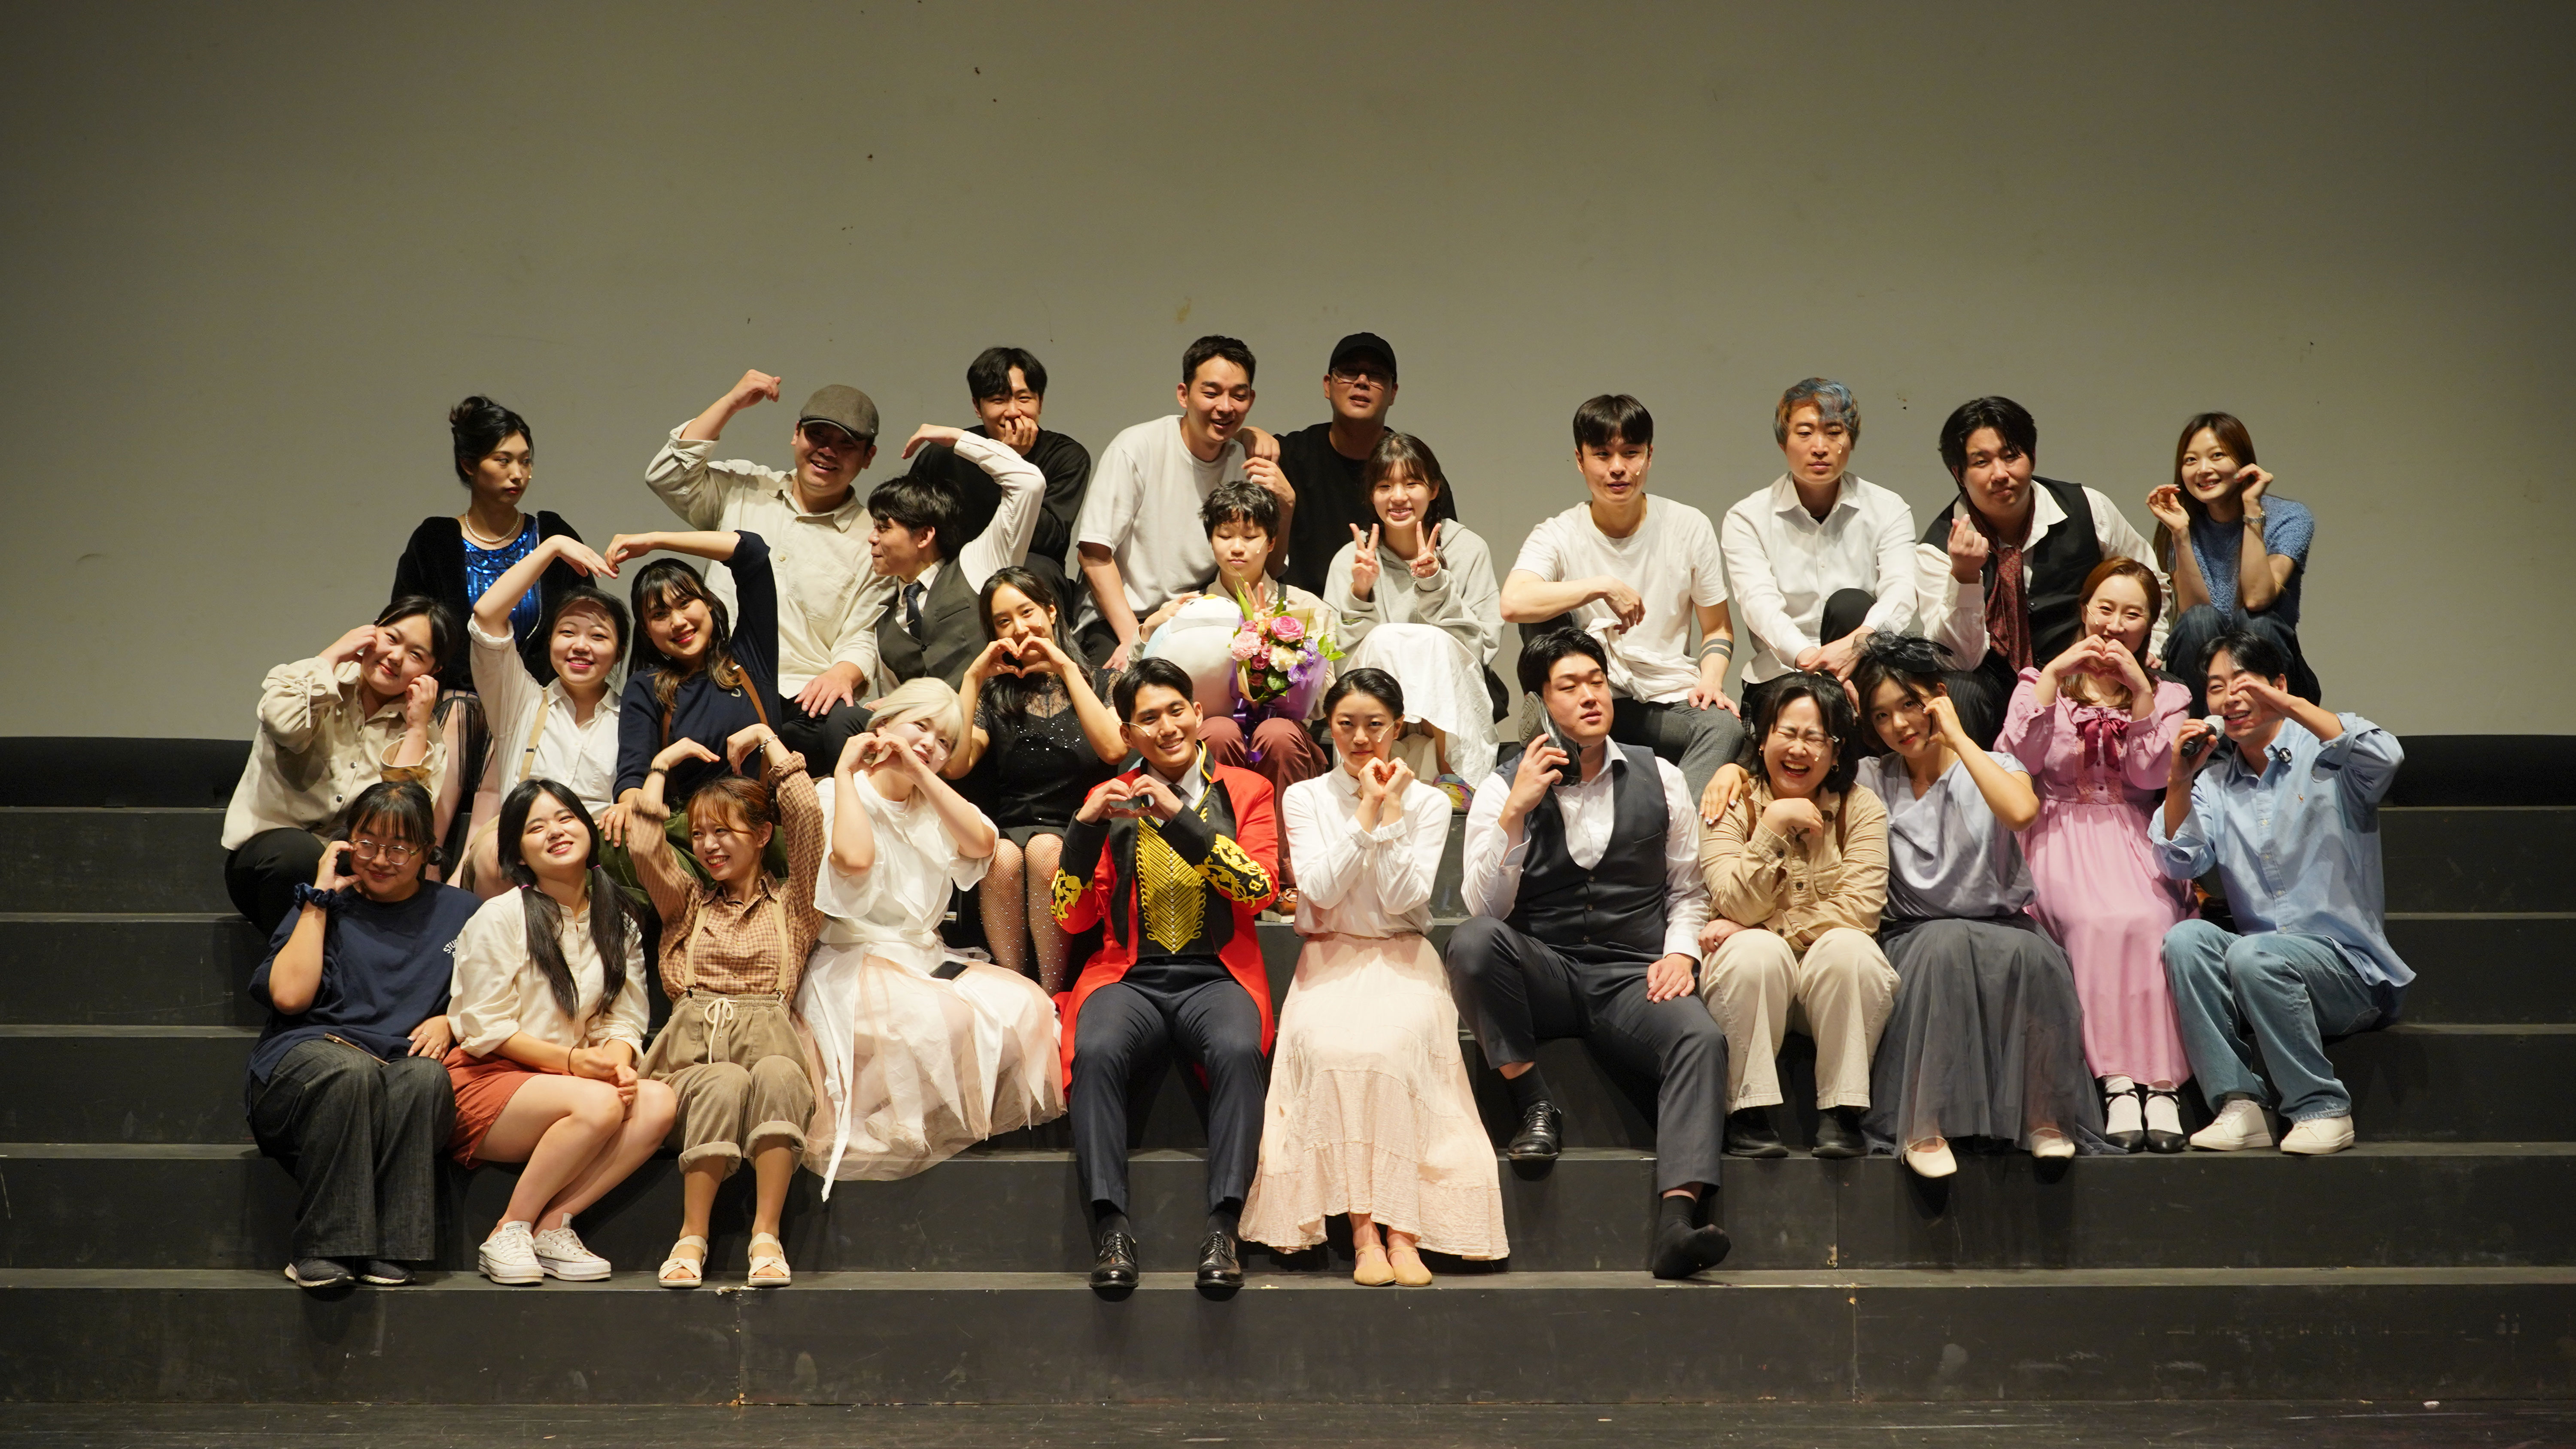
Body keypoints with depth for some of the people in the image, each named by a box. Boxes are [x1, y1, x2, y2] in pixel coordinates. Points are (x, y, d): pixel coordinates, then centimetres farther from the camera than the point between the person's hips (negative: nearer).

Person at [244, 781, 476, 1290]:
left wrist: (449, 1022, -3)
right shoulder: (329, 905, 18)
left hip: (403, 1062, 1)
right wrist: (319, 899, 6)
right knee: (350, 1071, -37)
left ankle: (387, 1248, -34)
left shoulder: (457, 911, 21)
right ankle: (321, 1249, -34)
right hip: (306, 1054, -1)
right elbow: (290, 994, 1)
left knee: (427, 1077, -36)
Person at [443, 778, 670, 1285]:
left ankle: (553, 1225, -20)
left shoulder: (617, 924, 13)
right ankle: (509, 1232, -18)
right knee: (598, 1104, -33)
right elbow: (484, 1029, -8)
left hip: (570, 1077, 5)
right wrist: (572, 1061, -18)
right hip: (488, 1081, -5)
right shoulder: (500, 917, -4)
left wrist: (617, 1062, -15)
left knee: (658, 1102, -25)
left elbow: (623, 1019, 9)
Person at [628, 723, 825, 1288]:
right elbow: (646, 848, 10)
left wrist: (769, 741, 17)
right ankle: (692, 1237, -32)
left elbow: (808, 819, 7)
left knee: (777, 1075, -40)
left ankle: (767, 1235, -39)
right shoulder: (687, 902, 28)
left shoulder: (792, 904, 21)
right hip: (693, 1044, 1)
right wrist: (664, 764, 20)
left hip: (767, 1033, -1)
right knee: (723, 1085, -37)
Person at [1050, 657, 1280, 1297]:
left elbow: (1259, 888, -5)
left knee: (1238, 1049, -36)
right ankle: (1110, 1228, -34)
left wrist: (1180, 817, -12)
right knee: (1096, 1051, -34)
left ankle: (1223, 1228, -36)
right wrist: (1084, 827, -4)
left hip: (1216, 976, -1)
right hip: (1131, 978, 1)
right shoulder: (1110, 801, 17)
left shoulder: (1245, 791, 13)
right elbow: (1072, 917, 10)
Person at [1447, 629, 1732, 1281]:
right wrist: (1514, 812, -15)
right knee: (1472, 942, -33)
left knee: (1701, 1038, -31)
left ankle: (1677, 1221, -43)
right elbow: (1486, 908, -5)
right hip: (1543, 975, -1)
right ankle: (1535, 1107, -14)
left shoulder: (1658, 779, 12)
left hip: (1632, 976, 1)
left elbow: (1688, 889, 17)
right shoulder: (1504, 785, 5)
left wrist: (1680, 952, -3)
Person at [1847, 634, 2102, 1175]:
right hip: (1915, 942, 0)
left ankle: (2044, 1116, -18)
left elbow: (2021, 811, -18)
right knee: (1948, 943, -35)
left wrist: (1957, 737, -10)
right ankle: (1925, 1126, -33)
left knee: (2034, 954, -35)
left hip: (2002, 929, 0)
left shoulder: (1993, 765, 7)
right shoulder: (1873, 779, 13)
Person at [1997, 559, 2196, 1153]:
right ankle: (2117, 1082, -35)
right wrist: (2054, 675, -6)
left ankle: (2160, 1085, -35)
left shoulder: (2166, 696, 19)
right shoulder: (2043, 681, 17)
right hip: (2062, 835, -1)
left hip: (2131, 838, 1)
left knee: (2148, 921, -33)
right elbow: (2016, 760, -3)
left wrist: (2140, 691, -7)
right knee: (2100, 920, -34)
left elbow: (2151, 776, 0)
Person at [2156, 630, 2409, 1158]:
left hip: (2350, 967, -5)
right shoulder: (2214, 779, 15)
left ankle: (2321, 1109, -17)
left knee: (2253, 954, -33)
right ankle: (2239, 1107, -26)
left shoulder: (2326, 757, 0)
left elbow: (2384, 758, -24)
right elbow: (2182, 863, 1)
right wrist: (2180, 780, -14)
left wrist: (2288, 706, -28)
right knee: (2186, 939, -23)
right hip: (2261, 973, 5)